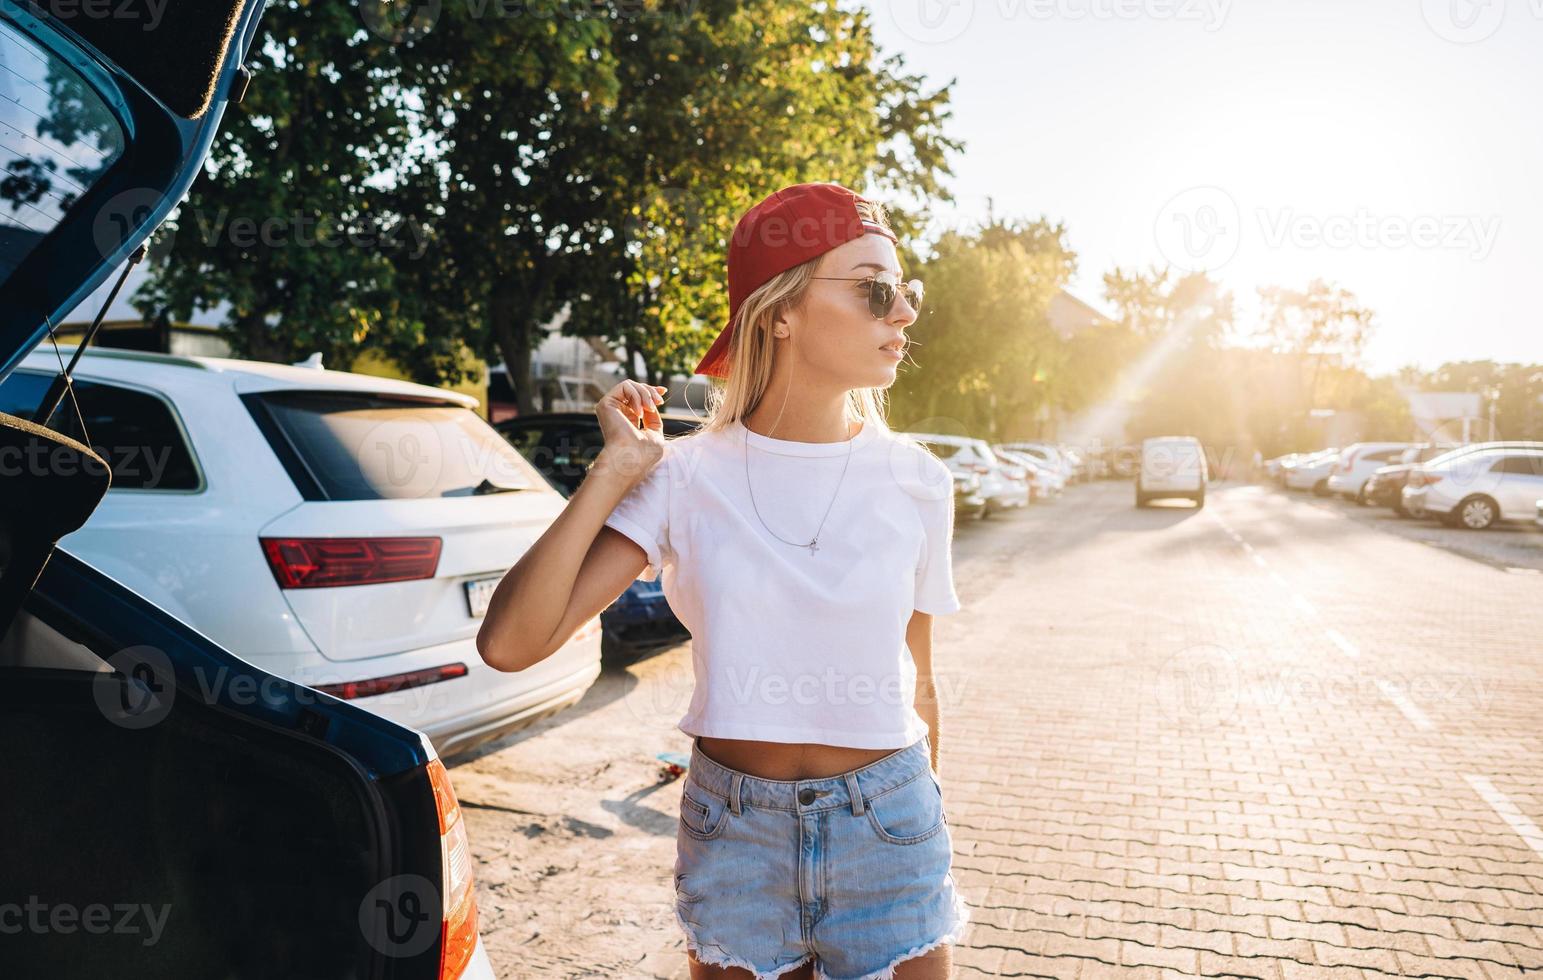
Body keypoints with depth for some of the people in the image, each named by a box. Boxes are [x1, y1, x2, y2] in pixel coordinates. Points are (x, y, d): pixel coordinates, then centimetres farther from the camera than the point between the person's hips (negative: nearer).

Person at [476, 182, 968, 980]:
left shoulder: (917, 482, -6)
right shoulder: (684, 479, -11)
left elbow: (915, 683, 4)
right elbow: (509, 643, -20)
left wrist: (926, 819, 14)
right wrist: (615, 468, -19)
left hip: (886, 825, 1)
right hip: (732, 829, 0)